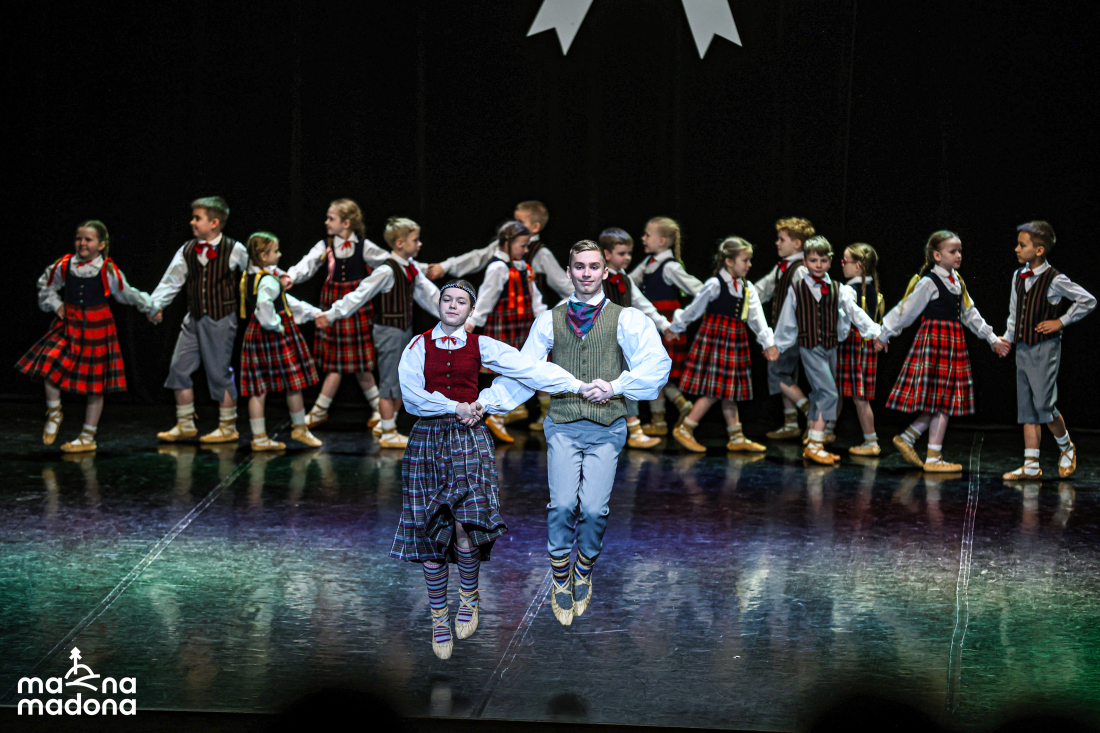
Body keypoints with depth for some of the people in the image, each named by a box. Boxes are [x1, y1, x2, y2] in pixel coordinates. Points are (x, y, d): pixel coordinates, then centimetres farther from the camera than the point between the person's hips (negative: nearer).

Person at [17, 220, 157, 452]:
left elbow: (127, 294, 7)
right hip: (68, 325, 2)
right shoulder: (64, 265, -2)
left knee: (95, 385, 5)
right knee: (49, 366, -18)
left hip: (96, 328, -2)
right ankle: (54, 413, 7)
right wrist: (55, 304, 5)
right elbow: (46, 286, 18)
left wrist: (149, 308, 18)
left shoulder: (108, 270, -9)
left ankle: (88, 437, 16)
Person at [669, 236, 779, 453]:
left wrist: (768, 343, -9)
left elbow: (756, 317, 1)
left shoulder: (747, 288, 9)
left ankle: (737, 437, 15)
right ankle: (684, 429, 1)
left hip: (735, 341, 7)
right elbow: (694, 309, -2)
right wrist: (675, 327, 8)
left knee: (728, 391, 12)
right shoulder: (715, 284, -12)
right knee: (714, 390, -9)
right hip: (715, 337, -7)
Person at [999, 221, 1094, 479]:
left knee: (1044, 405, -9)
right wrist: (1007, 339, 13)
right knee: (1027, 408, 4)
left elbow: (1088, 301, -3)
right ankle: (1031, 465, 4)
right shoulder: (1018, 277, 8)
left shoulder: (1054, 280, -11)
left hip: (1045, 348, -6)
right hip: (1023, 348, 6)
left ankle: (1066, 447, 18)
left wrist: (1061, 322, -5)